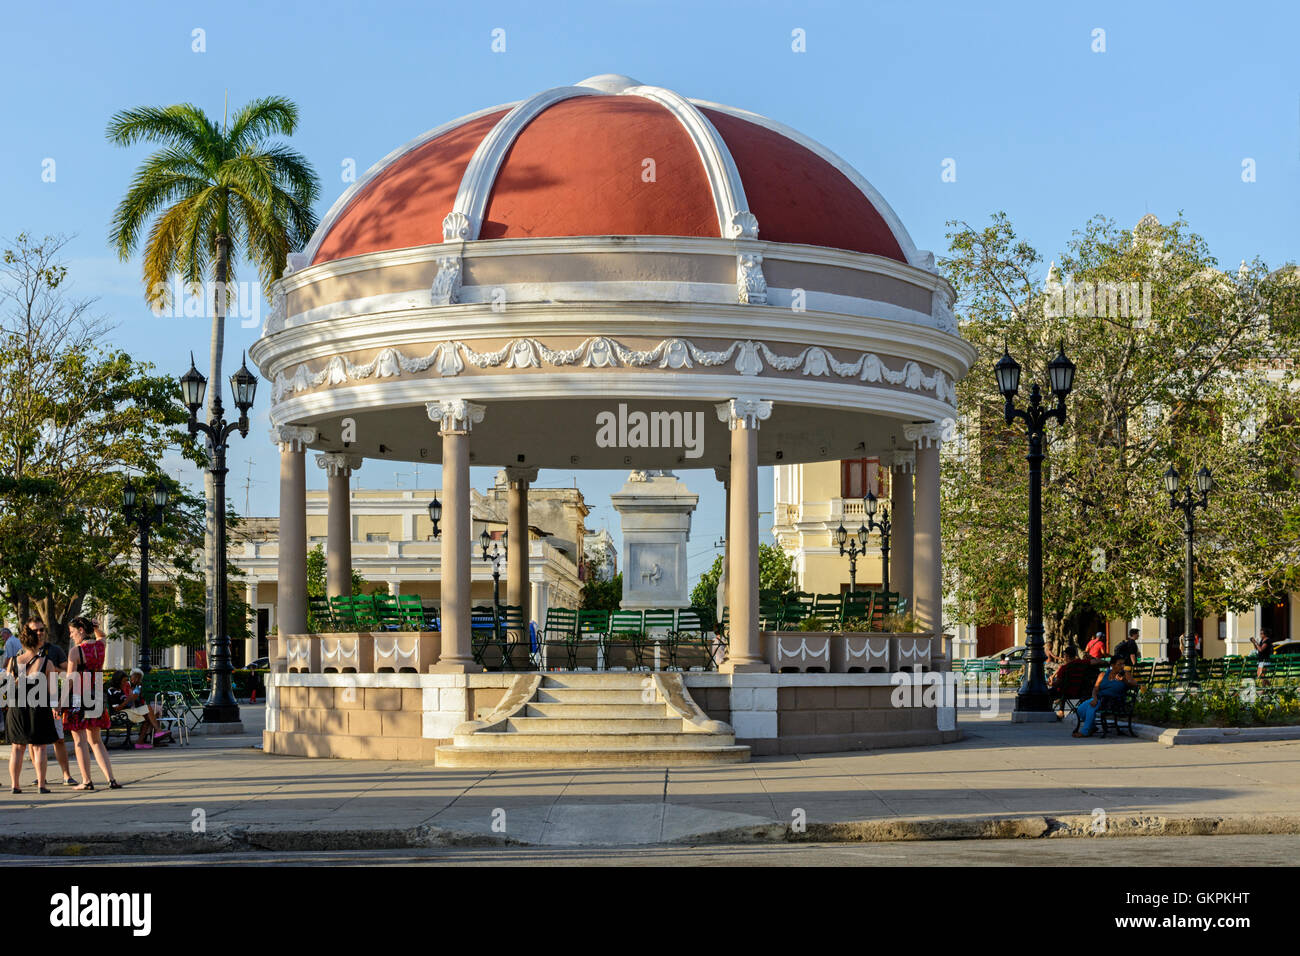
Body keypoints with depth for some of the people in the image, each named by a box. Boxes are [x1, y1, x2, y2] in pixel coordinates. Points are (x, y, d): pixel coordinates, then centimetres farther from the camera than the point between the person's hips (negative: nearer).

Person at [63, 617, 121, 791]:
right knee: (96, 741, 13)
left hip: (78, 699, -6)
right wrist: (94, 627, 9)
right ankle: (111, 778, 4)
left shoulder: (76, 651, -14)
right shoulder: (100, 645, 5)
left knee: (80, 741, 2)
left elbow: (70, 680, -16)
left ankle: (86, 781, 3)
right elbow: (101, 636, 31)